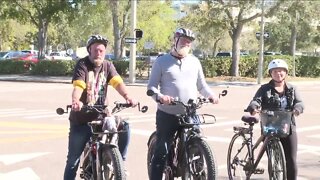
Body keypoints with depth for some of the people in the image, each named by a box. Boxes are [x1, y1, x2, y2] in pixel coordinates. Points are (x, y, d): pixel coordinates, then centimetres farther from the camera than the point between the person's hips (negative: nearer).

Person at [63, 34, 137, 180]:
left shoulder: (107, 66, 3)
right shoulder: (83, 65, -10)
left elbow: (117, 82, -13)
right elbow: (78, 86, -26)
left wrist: (127, 97, -33)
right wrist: (76, 101, -47)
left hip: (100, 115, 3)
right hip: (81, 118, -3)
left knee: (124, 127, -19)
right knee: (73, 159, 1)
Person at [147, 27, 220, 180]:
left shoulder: (194, 61, 12)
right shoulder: (162, 61, 2)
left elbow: (201, 85, 17)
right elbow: (151, 85, -2)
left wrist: (211, 94, -4)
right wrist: (160, 96, -23)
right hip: (167, 114, -3)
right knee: (161, 152, -2)